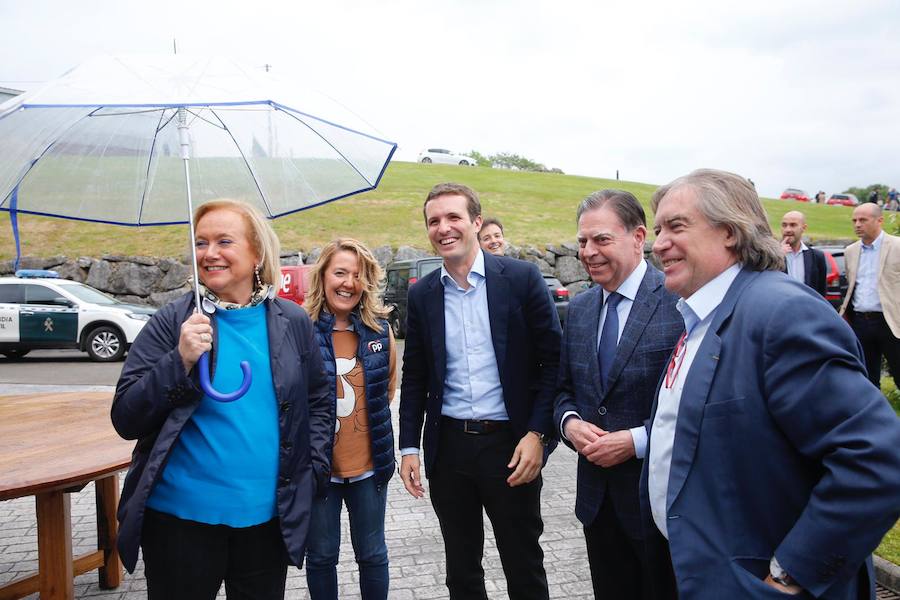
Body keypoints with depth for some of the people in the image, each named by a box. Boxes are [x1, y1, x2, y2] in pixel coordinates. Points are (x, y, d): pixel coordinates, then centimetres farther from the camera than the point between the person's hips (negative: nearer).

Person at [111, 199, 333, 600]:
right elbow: (126, 420, -8)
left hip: (268, 517, 2)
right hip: (180, 517, -2)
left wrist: (313, 469, 0)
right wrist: (180, 361, -21)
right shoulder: (173, 322, -6)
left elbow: (318, 402, 11)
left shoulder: (293, 322, 0)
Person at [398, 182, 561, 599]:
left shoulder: (521, 278, -6)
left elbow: (552, 359, -5)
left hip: (509, 442, -3)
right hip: (448, 446, 3)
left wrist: (537, 433, -12)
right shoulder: (422, 294, 5)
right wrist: (409, 447, 6)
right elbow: (414, 377, 10)